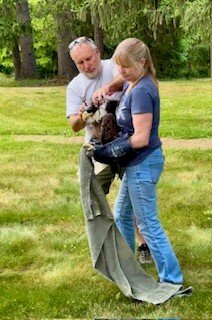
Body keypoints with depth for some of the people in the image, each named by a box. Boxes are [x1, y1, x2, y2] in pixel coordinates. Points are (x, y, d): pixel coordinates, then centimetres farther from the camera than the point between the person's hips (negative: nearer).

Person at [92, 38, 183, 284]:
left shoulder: (142, 91, -23)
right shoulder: (131, 83, 4)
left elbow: (140, 139, -24)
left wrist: (108, 151, -14)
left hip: (144, 164, -10)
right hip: (137, 163, 10)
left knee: (148, 224, -1)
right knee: (122, 214, 23)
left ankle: (172, 278, 8)